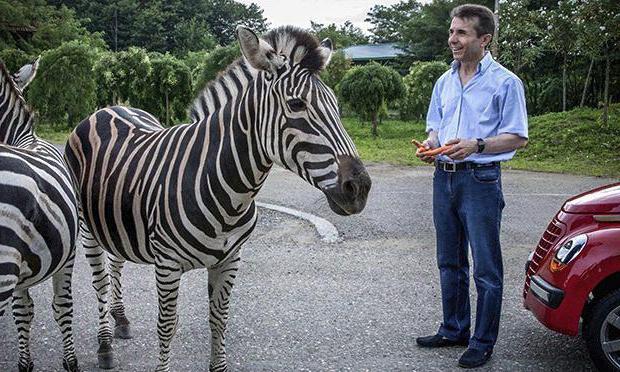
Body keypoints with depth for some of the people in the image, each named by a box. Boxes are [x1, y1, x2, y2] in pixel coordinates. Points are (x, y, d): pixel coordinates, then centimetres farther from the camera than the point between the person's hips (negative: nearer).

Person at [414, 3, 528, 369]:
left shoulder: (505, 82, -7)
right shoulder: (445, 81, 13)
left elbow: (517, 137, -9)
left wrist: (475, 145, -23)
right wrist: (430, 142, -2)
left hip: (480, 179, -7)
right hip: (444, 178, 7)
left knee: (486, 268, 0)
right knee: (450, 263, 15)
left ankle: (483, 343, 10)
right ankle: (454, 330, 28)